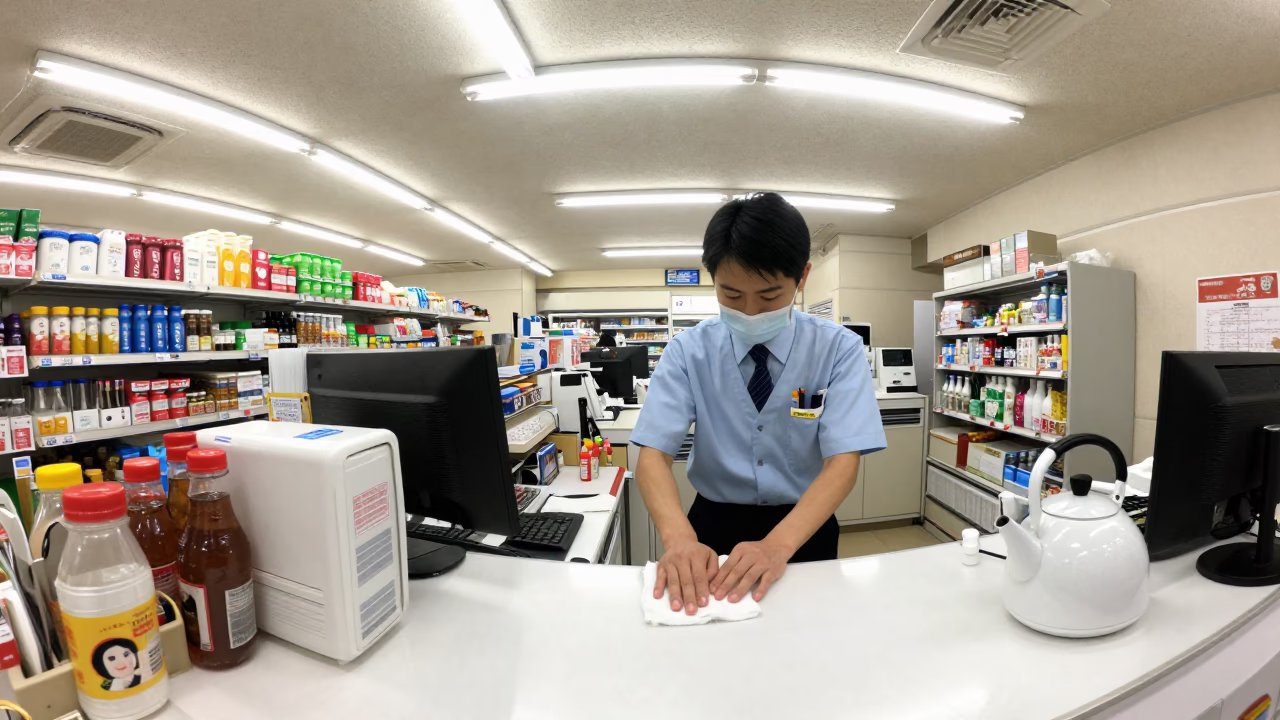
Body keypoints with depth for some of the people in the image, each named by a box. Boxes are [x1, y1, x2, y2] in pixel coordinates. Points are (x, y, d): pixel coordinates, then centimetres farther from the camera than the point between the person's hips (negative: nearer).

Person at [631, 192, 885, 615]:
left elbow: (844, 461, -18)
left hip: (805, 527, 1)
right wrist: (679, 538, -34)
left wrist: (777, 545, -33)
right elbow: (653, 454, -16)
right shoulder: (688, 351, -10)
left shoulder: (839, 350, -11)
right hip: (715, 522, 0)